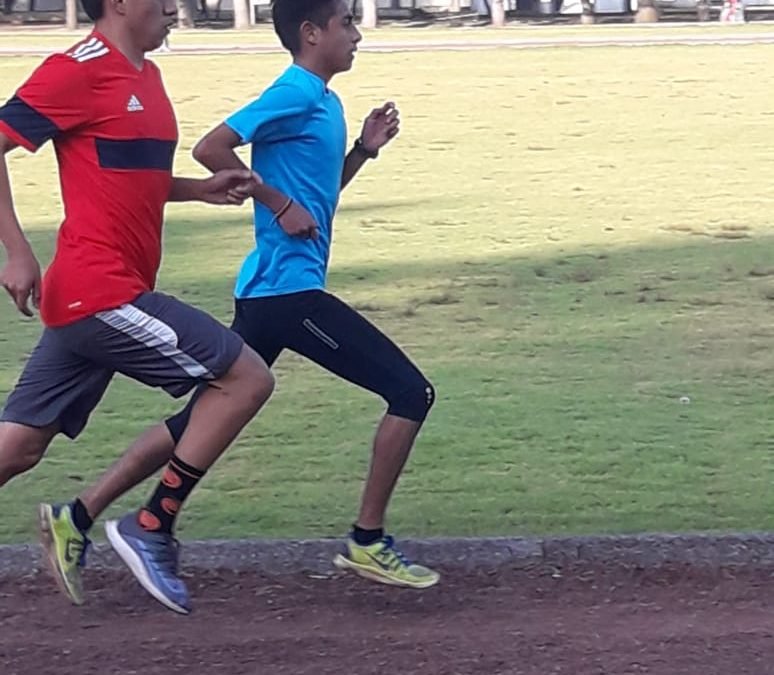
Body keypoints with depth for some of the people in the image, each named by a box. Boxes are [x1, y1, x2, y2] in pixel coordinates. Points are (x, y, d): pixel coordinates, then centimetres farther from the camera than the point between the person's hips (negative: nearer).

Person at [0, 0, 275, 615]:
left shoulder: (144, 75, 16)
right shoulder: (79, 70, -11)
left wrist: (202, 189, 12)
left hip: (91, 296, 9)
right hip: (100, 290, -9)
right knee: (246, 376, -6)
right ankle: (151, 530, -1)